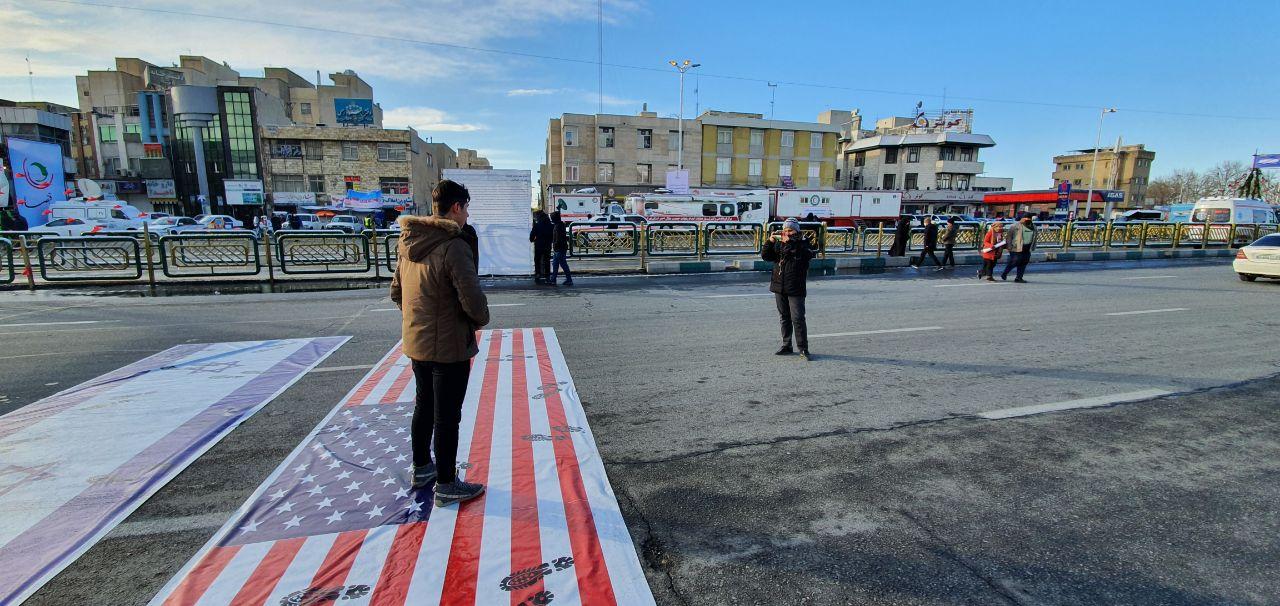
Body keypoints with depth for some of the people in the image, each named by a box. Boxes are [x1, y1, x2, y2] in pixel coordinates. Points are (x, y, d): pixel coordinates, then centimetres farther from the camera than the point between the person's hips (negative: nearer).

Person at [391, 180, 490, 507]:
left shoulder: (410, 243, 4)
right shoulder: (453, 247, -22)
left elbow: (396, 292, 13)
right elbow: (473, 300, -26)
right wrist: (480, 319, -6)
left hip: (415, 342, 8)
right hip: (448, 346, -8)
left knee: (424, 405, 24)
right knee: (447, 417, 4)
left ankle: (421, 468, 41)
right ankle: (446, 486, 19)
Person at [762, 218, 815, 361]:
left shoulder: (803, 243, 0)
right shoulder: (778, 244, 11)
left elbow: (807, 254, -19)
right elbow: (765, 256, 5)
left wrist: (789, 242, -16)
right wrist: (770, 241, -9)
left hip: (796, 289, -5)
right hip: (779, 288, 5)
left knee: (798, 319, -7)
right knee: (784, 318, 12)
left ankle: (803, 349, 0)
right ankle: (786, 346, 22)